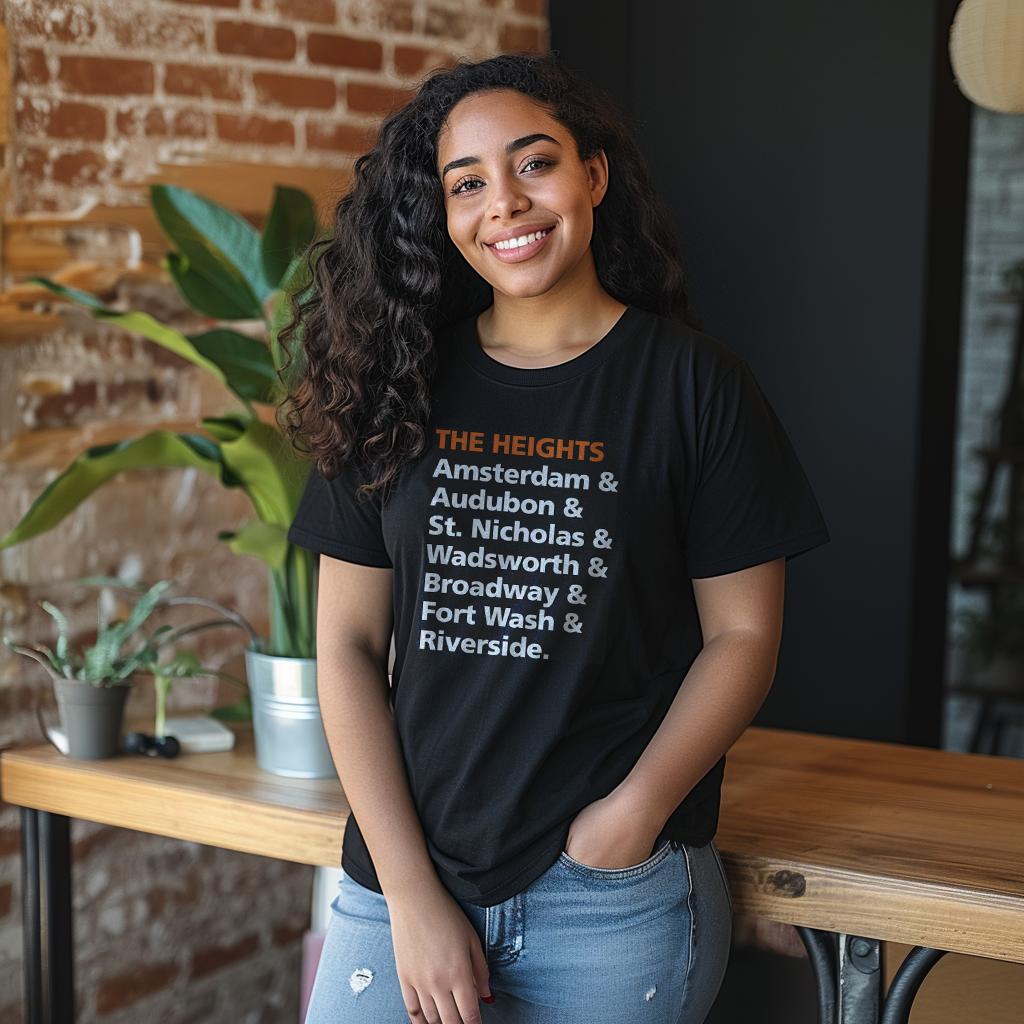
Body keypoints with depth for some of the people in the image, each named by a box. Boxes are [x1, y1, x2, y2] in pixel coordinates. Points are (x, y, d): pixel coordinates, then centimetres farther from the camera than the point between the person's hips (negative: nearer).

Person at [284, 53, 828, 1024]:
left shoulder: (693, 384, -2)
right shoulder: (395, 386, 3)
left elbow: (742, 632, 0)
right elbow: (347, 643, 1)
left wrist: (639, 807, -15)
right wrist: (411, 895, -6)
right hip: (402, 879, 2)